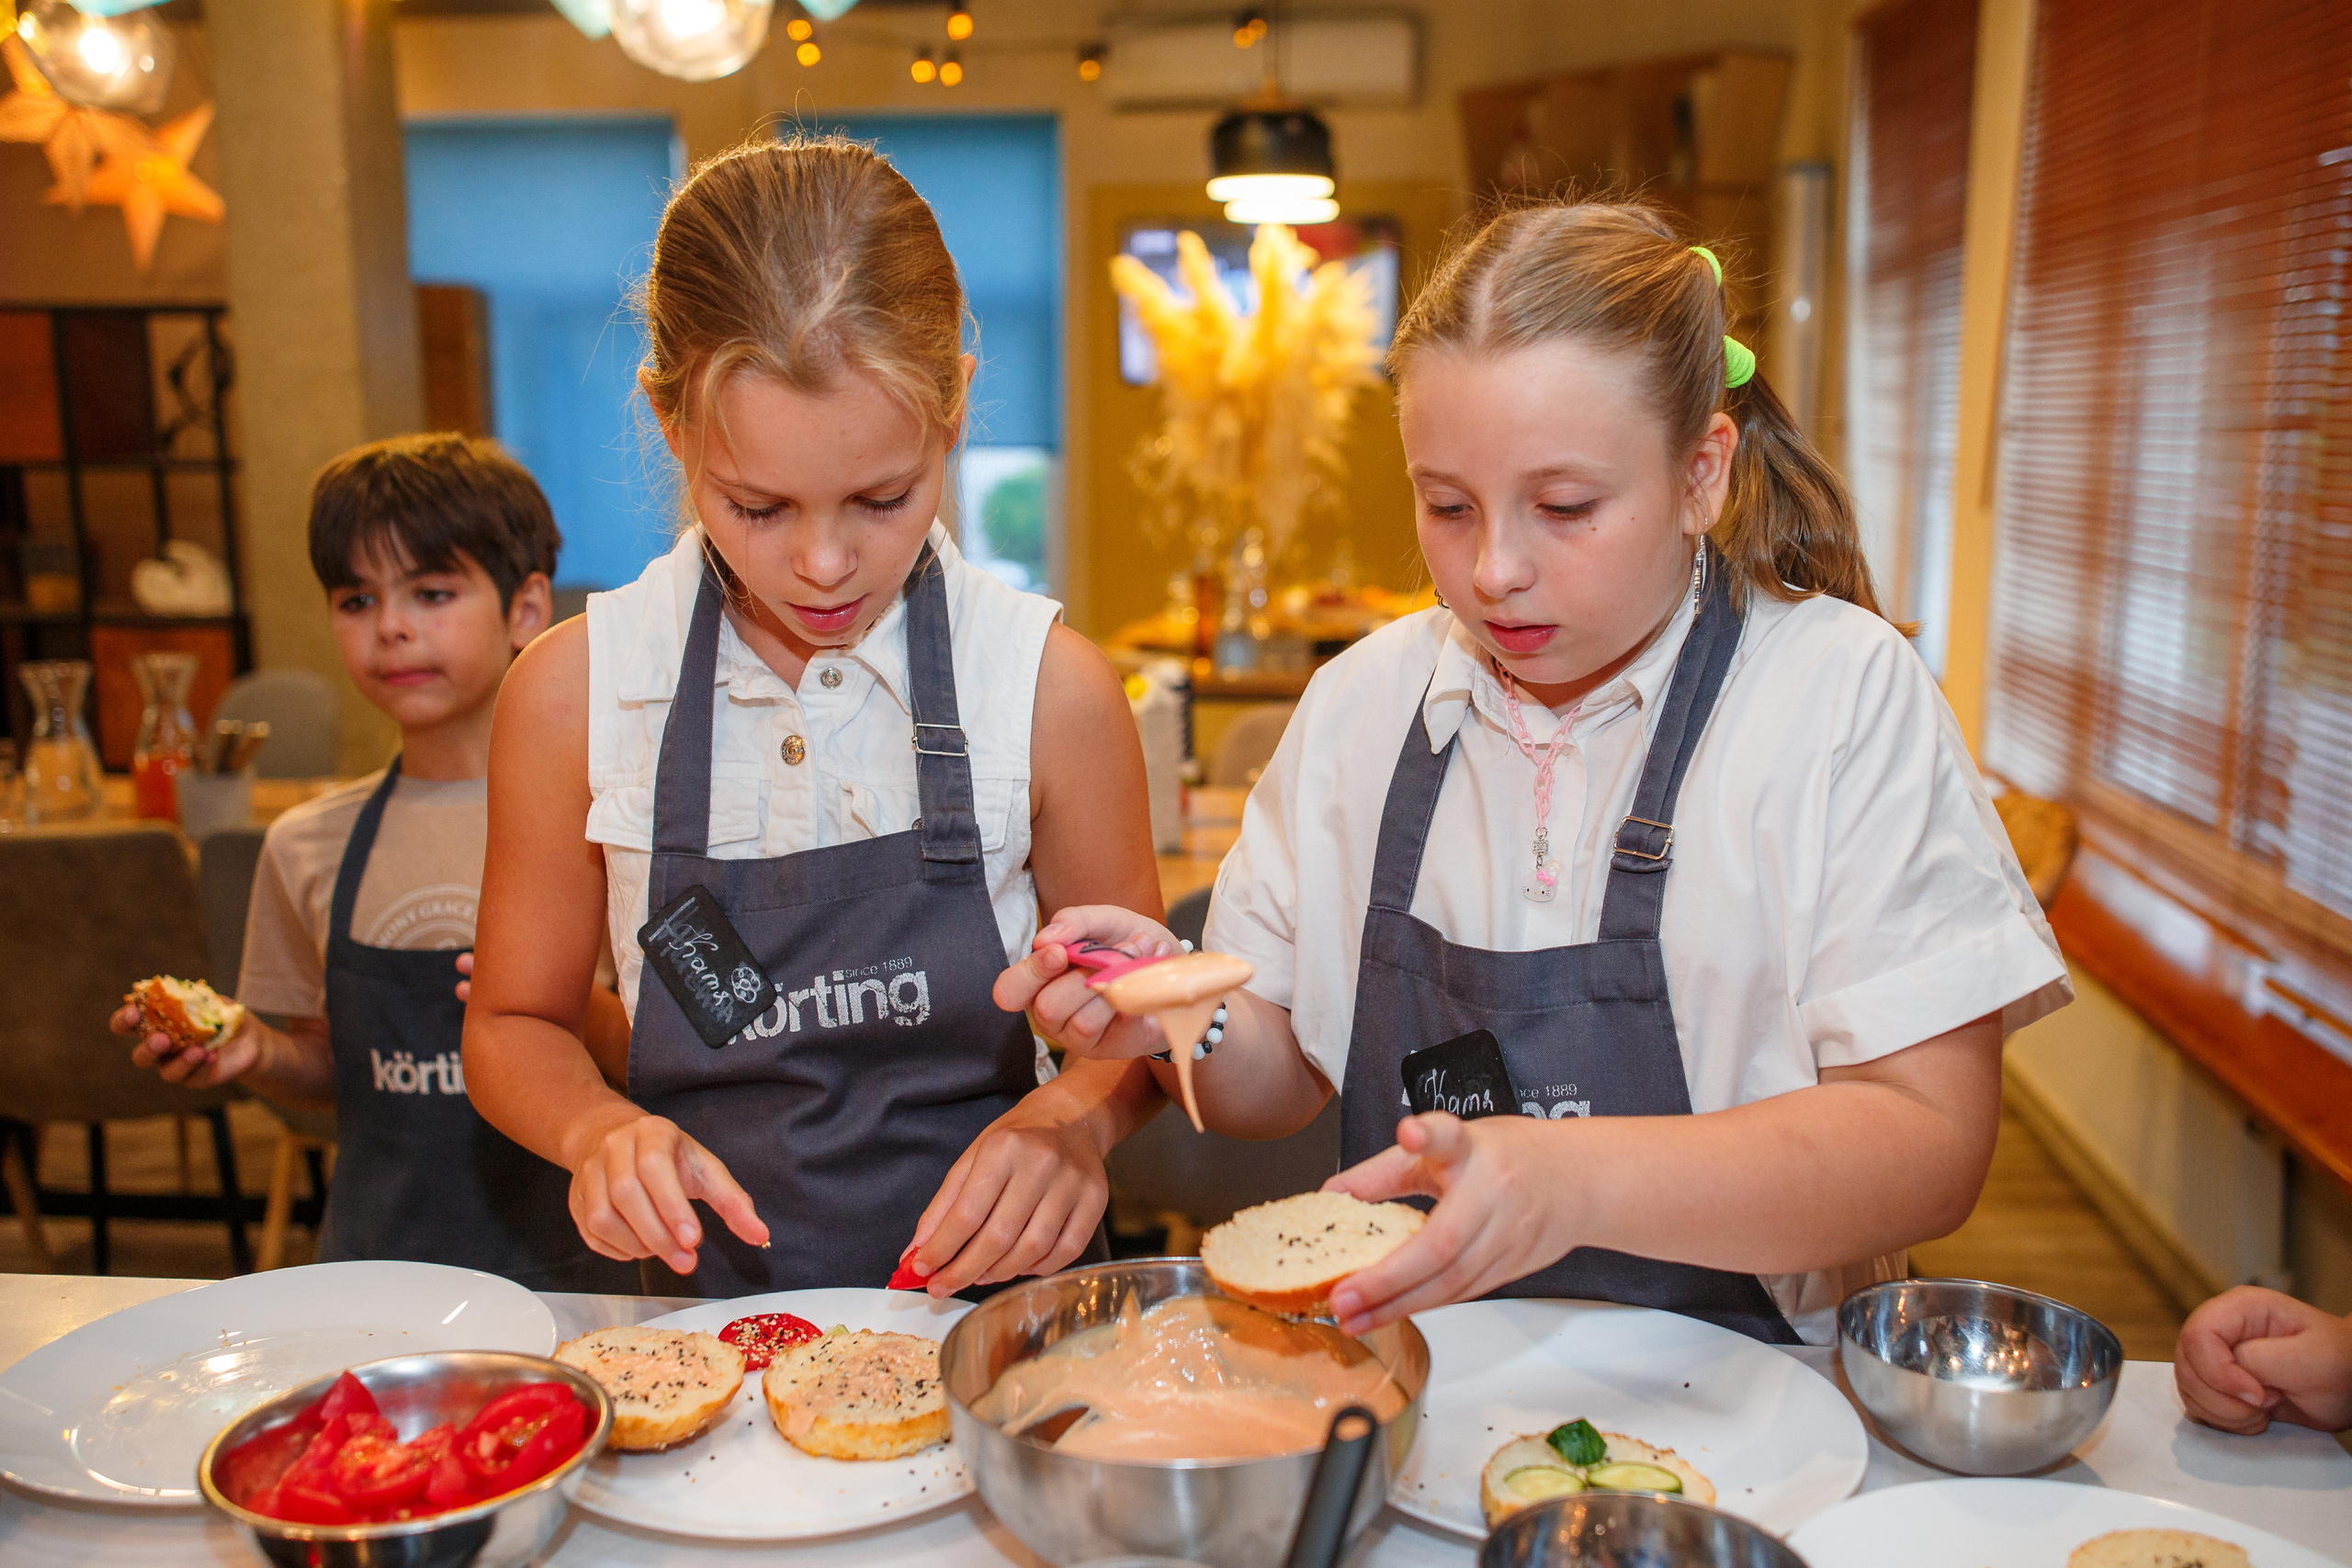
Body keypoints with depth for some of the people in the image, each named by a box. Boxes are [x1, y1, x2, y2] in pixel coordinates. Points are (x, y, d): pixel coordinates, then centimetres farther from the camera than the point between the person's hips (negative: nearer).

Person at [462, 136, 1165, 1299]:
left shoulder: (1049, 685, -7)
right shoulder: (572, 691, -5)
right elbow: (514, 1025, 8)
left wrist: (1072, 1117, -16)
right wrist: (600, 1130, -12)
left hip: (978, 1310, 0)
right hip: (703, 1318, 1)